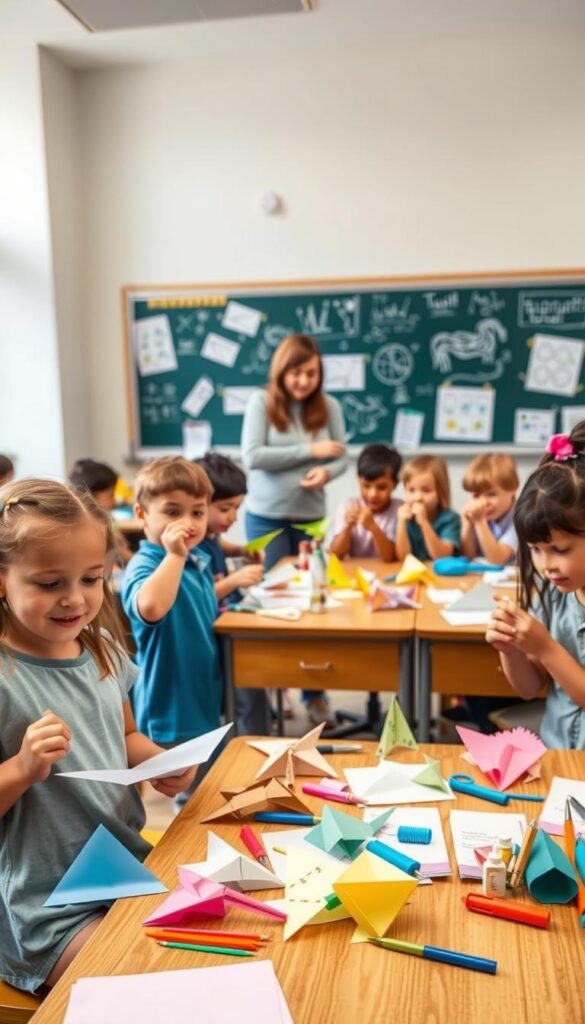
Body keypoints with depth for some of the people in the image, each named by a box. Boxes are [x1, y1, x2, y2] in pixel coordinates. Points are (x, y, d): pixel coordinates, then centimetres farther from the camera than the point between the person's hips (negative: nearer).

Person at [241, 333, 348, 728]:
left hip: (311, 516, 2)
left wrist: (326, 472, -21)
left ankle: (315, 692, 19)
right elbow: (252, 456, -15)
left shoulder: (329, 406, 0)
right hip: (267, 516, -2)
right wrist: (309, 450, -14)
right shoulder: (261, 402, -7)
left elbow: (341, 458, 3)